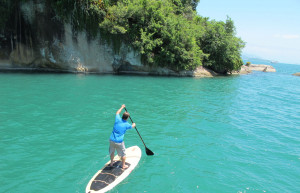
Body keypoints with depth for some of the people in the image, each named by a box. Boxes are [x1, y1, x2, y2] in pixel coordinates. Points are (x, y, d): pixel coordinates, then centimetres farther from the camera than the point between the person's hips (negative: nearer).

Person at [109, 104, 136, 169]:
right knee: (123, 154, 15)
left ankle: (111, 163, 42)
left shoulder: (118, 120, -1)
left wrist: (122, 107, 36)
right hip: (119, 142, -4)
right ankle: (123, 165, 27)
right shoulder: (127, 124, -6)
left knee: (112, 152, 26)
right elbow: (132, 126, 18)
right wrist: (133, 124, 42)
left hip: (111, 140, 4)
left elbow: (117, 113, 22)